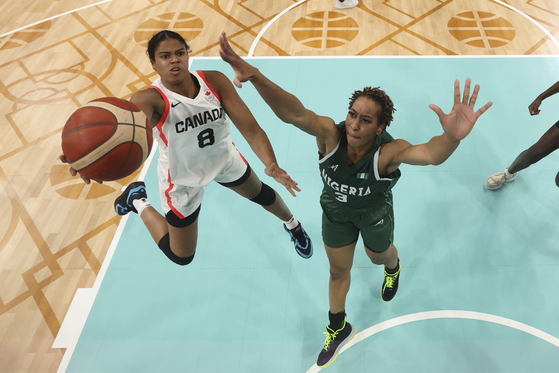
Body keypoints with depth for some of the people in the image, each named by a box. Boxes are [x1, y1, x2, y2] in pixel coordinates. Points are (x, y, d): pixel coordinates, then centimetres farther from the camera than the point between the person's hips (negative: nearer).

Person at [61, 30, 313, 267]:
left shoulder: (215, 81, -24)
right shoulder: (151, 99, -33)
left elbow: (250, 128, -28)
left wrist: (271, 164, -47)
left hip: (224, 160, 3)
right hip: (182, 180, -2)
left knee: (261, 194, 27)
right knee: (181, 257, 13)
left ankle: (291, 224, 65)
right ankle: (138, 201, 35)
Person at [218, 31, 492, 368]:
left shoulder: (388, 151, -39)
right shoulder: (331, 135, -35)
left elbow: (430, 154, -59)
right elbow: (293, 113, -52)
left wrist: (451, 137, -84)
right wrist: (255, 76, -70)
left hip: (374, 213, -2)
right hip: (336, 211, 2)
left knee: (379, 256, 30)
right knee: (338, 271, 21)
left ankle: (393, 266, 73)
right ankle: (339, 329, 49)